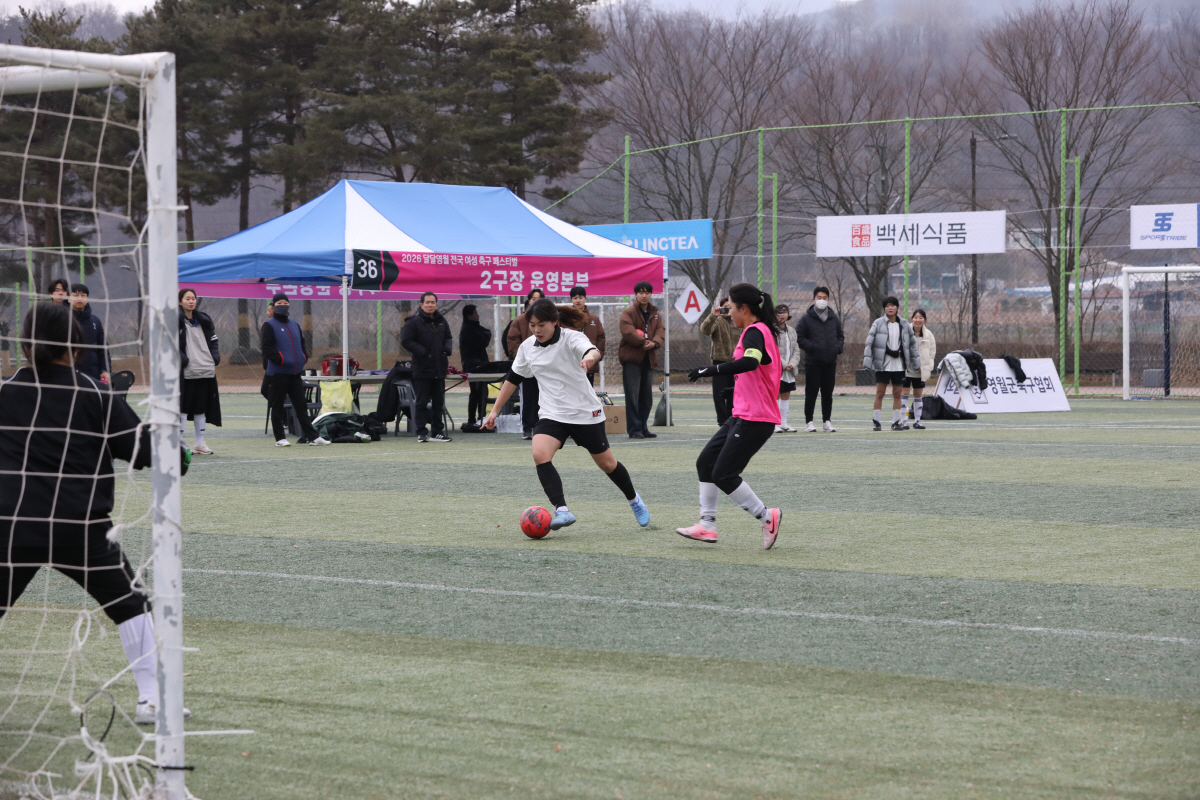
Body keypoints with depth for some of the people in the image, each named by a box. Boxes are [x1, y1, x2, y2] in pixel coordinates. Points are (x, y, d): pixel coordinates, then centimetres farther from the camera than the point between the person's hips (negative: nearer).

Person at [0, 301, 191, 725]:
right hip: (81, 528, -1)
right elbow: (143, 448, 3)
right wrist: (178, 457, 23)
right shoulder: (97, 396, 0)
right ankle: (151, 699, 11)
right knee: (130, 605, 15)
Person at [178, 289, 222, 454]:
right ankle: (179, 443, 0)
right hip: (186, 372, -6)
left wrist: (214, 359, 5)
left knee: (202, 408, 10)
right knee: (183, 408, -4)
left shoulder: (204, 319, 14)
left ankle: (200, 443, 16)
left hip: (206, 371, 6)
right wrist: (182, 361, -17)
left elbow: (214, 340, 19)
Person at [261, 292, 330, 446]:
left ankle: (312, 436, 5)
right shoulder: (269, 326, -3)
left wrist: (304, 357, 6)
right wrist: (281, 360, -18)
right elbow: (267, 349, -11)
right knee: (277, 406, 1)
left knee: (301, 405, 6)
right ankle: (280, 438, 6)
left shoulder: (294, 325, 16)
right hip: (278, 373, -6)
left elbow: (302, 344, 23)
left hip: (295, 373, 6)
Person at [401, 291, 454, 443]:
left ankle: (438, 431, 16)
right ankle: (422, 432, -1)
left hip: (439, 369, 6)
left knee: (438, 402, 10)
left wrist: (447, 349, 1)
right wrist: (423, 353, -18)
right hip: (422, 369, -6)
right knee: (422, 402, -4)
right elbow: (406, 341, -11)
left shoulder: (442, 322, 12)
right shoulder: (414, 322, -7)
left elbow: (448, 338, 23)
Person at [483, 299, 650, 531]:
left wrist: (590, 356, -63)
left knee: (607, 463, 10)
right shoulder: (527, 347, 0)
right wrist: (494, 411, 14)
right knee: (540, 454, -25)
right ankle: (562, 510, -30)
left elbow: (594, 351, -38)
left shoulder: (572, 338, -16)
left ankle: (634, 500, 39)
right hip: (552, 414, 4)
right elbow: (513, 379, 14)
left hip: (585, 413, -4)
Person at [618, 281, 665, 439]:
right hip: (632, 358, -6)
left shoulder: (655, 314, 14)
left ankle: (643, 428, 18)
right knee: (633, 395, -7)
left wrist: (654, 343, -17)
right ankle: (634, 429, -6)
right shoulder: (628, 313, -4)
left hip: (648, 359, 6)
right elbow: (628, 331, -19)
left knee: (647, 396, 10)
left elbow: (661, 331, 3)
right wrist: (643, 341, -24)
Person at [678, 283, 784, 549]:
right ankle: (707, 525, 10)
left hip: (754, 420, -11)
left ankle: (767, 517, -1)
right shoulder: (761, 331, 14)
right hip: (743, 416, 11)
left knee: (724, 474, -9)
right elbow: (775, 368, 25)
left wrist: (711, 370, -40)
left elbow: (750, 362, -38)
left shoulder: (754, 332, -17)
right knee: (706, 462, 9)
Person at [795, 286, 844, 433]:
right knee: (811, 393, -2)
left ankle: (827, 421, 15)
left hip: (830, 361, 4)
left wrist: (838, 347, 1)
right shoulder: (806, 318, -2)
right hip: (813, 362, -4)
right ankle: (809, 422, 4)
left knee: (828, 393, 8)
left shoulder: (834, 318, 12)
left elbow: (840, 336, 20)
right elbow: (800, 338, -4)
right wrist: (813, 347, -16)